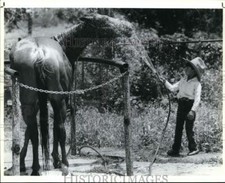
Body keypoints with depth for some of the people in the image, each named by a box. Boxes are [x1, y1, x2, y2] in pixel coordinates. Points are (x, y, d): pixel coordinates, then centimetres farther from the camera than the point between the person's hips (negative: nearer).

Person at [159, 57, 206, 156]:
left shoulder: (196, 83, -10)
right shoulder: (183, 80, 11)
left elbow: (197, 98, -18)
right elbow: (172, 88, 17)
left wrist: (193, 110, -28)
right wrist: (165, 82, 5)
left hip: (190, 105, -7)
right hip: (181, 105, 7)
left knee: (189, 128, -5)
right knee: (178, 128, 8)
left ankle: (193, 148, 8)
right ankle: (175, 150, 12)